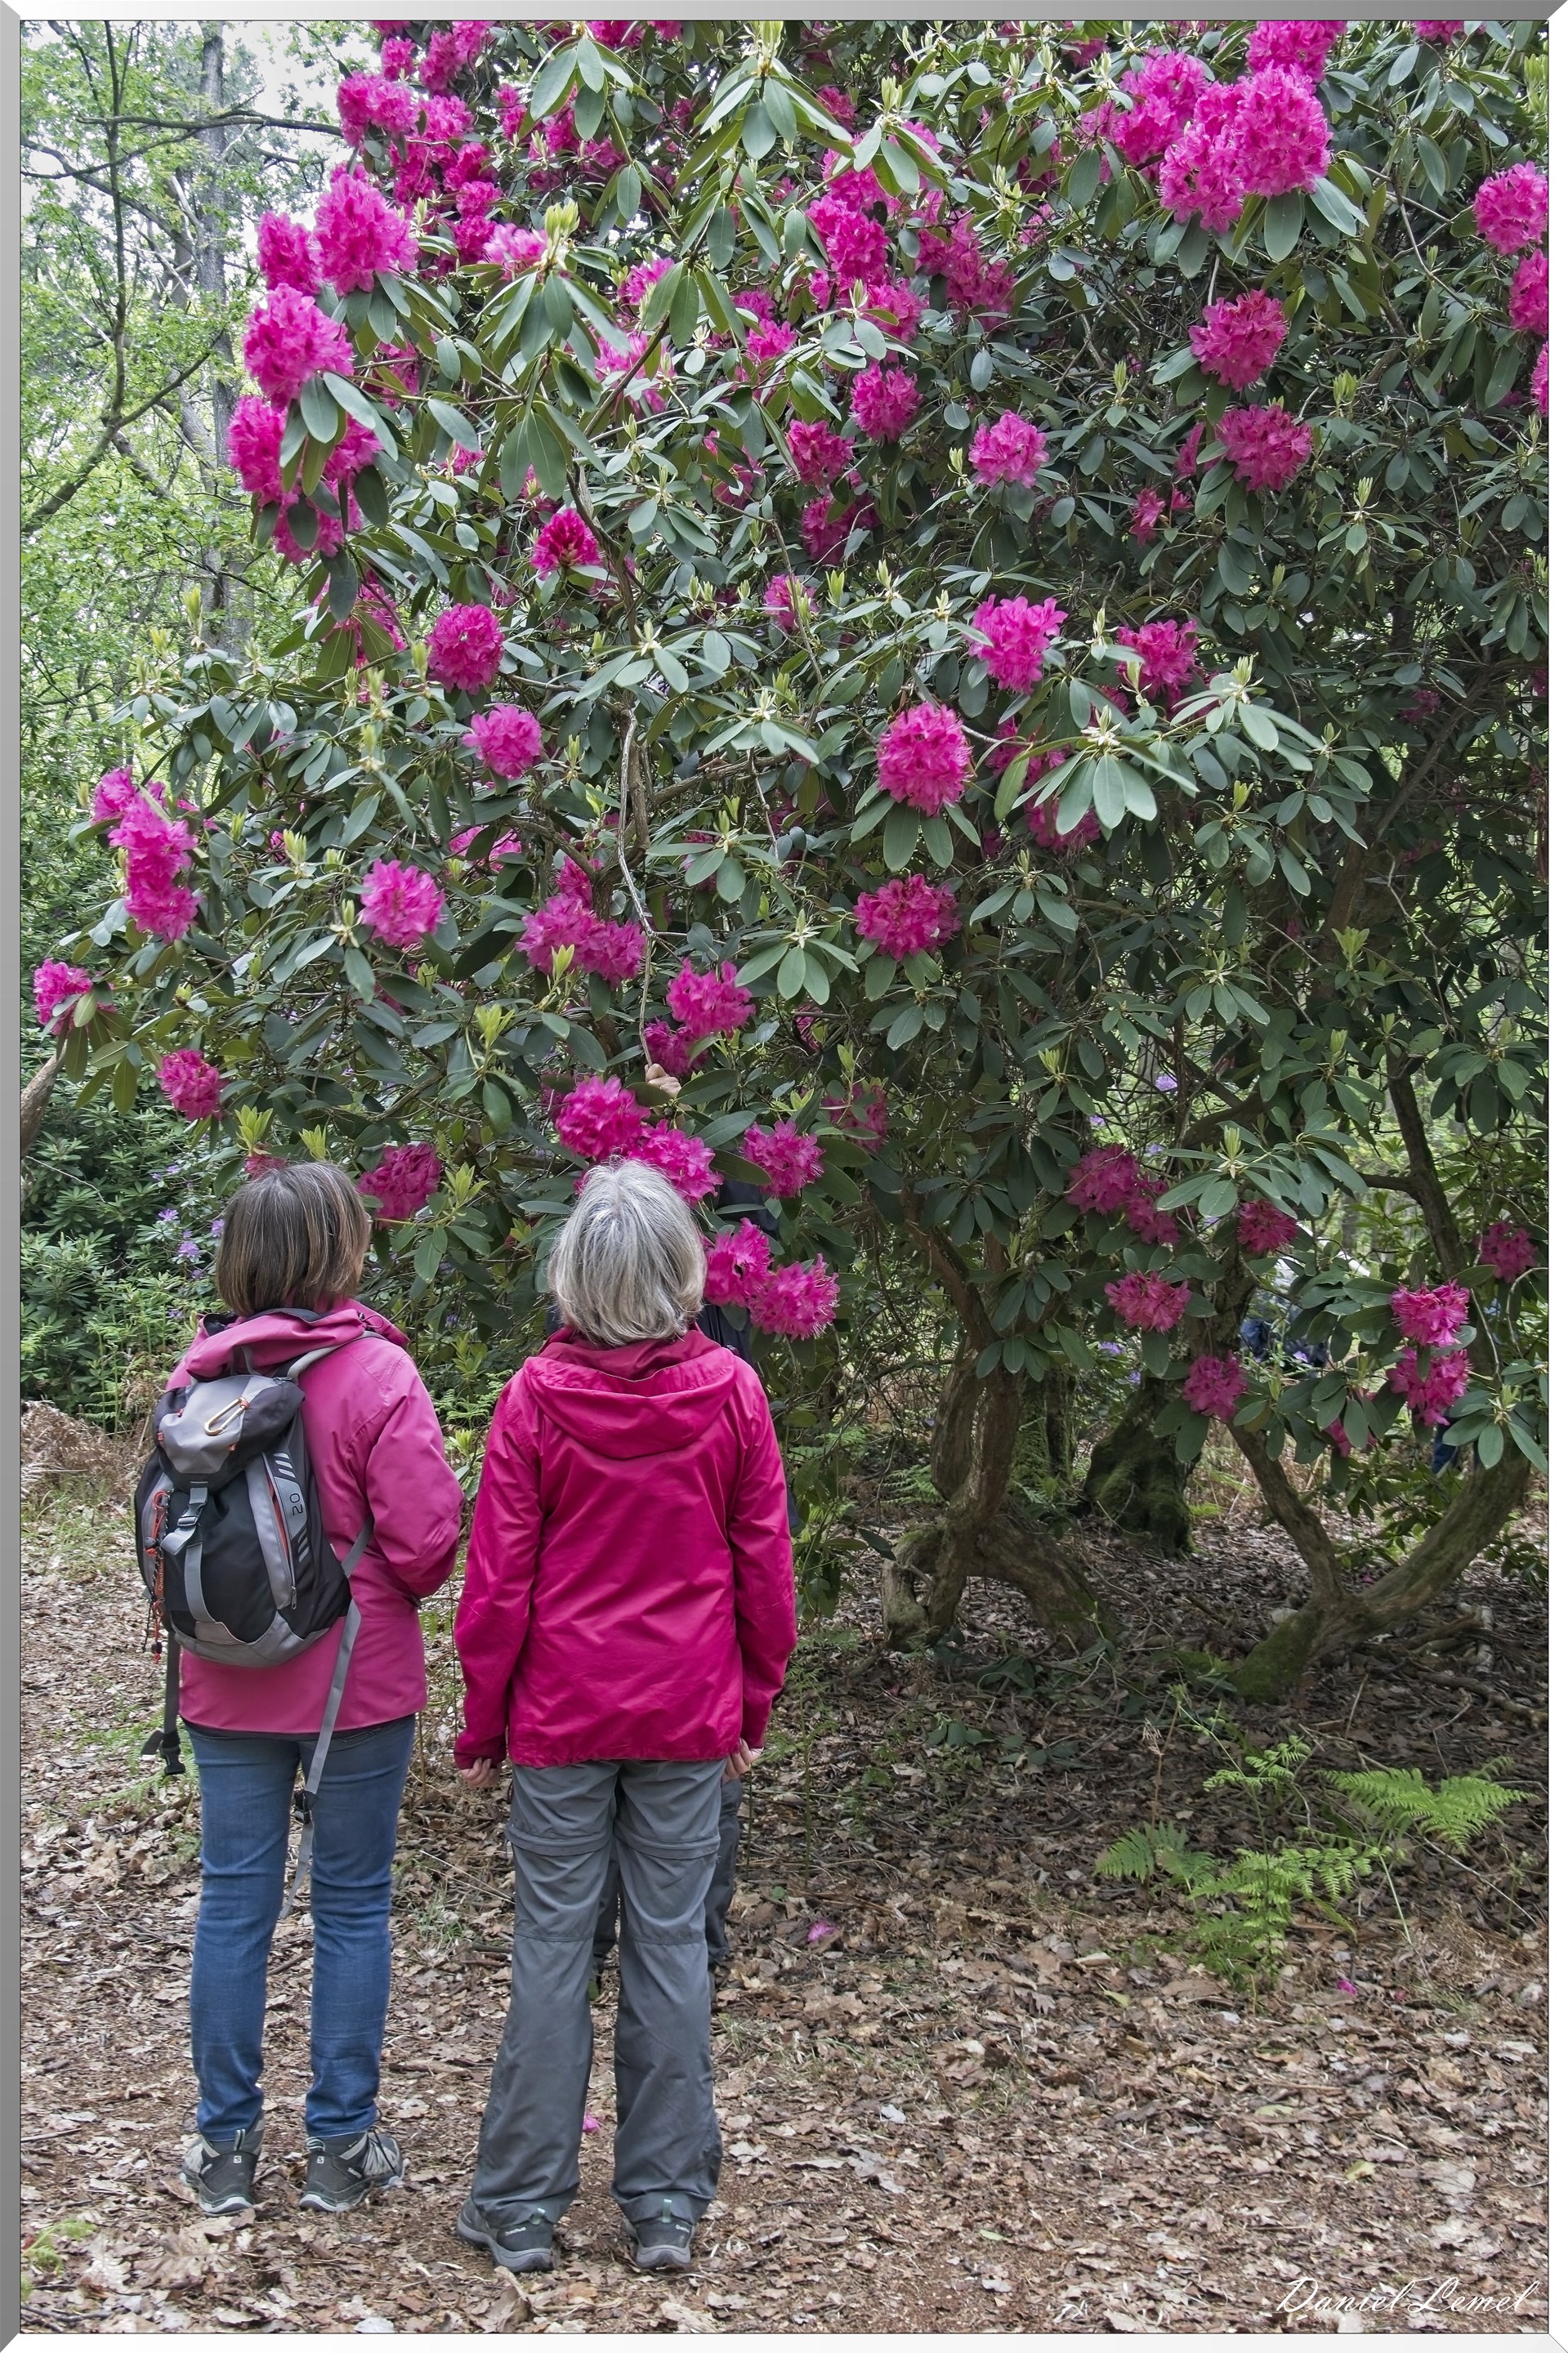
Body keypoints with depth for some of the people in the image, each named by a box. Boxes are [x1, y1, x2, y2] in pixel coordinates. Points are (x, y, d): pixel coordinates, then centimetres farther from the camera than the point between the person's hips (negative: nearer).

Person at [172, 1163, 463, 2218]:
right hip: (357, 1681, -3)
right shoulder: (378, 1374, -17)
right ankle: (341, 2143, 19)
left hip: (227, 1685, 4)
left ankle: (226, 2146, 21)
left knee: (233, 1902, 12)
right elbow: (427, 1540, -17)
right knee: (352, 1905, 10)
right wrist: (384, 1589, 4)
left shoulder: (200, 1371, -3)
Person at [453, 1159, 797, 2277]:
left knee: (553, 1947, 7)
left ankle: (523, 2207, 16)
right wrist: (754, 1704, 13)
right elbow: (764, 1564, 1)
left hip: (561, 1715, -1)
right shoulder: (731, 1391, -6)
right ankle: (668, 2206, 17)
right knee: (672, 1945, 8)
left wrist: (483, 1721, 5)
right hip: (689, 1714, 1)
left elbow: (498, 1577, -6)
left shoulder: (537, 1396, -10)